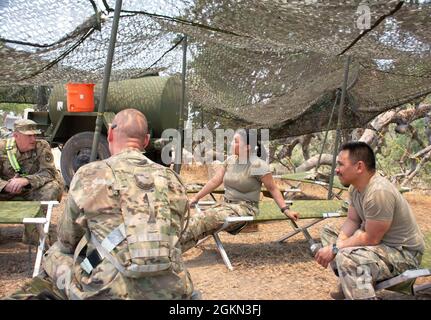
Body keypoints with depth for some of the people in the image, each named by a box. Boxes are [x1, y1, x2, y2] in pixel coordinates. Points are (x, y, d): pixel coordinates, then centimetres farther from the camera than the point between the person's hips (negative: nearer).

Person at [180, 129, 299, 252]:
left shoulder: (258, 165, -14)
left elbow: (273, 189, -7)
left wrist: (285, 210, -12)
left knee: (205, 219, -28)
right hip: (226, 203, 7)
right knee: (197, 219, -20)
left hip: (245, 208, -6)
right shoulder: (230, 160, 6)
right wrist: (195, 198, 12)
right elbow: (214, 181, 11)